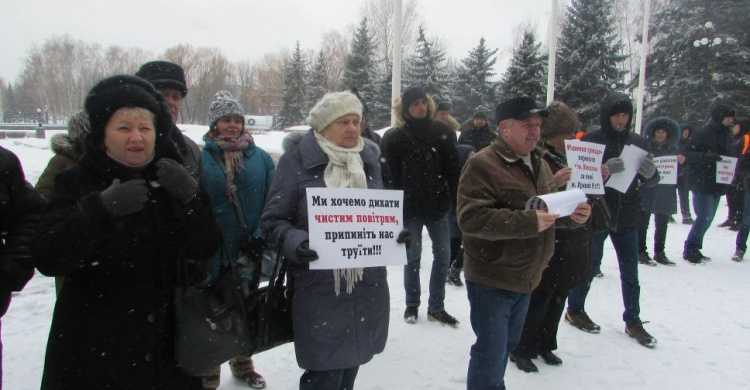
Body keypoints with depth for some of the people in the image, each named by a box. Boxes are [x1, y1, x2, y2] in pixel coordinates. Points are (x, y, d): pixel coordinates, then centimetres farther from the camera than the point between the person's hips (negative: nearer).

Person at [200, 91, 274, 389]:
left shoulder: (260, 158, 0)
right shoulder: (201, 159, -7)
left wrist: (261, 235, -11)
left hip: (249, 253, 3)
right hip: (213, 253, -3)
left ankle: (243, 364, 41)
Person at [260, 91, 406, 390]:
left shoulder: (369, 159, 8)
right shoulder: (297, 160, -7)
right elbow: (273, 220, -4)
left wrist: (395, 232, -2)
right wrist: (295, 242, -24)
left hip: (367, 288, 5)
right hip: (318, 290, -5)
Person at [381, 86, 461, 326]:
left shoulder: (442, 132, 2)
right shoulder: (395, 138, -3)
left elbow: (453, 170, 1)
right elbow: (392, 177, -4)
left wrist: (456, 201, -3)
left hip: (438, 205, 2)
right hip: (410, 207, -2)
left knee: (442, 255, 8)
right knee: (413, 257, 9)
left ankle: (436, 307, 24)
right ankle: (412, 304, 27)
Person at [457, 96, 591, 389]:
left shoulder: (538, 163, 10)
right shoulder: (482, 165, -18)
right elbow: (471, 217, -29)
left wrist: (573, 214, -5)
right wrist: (528, 221, -32)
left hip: (526, 276, 9)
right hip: (491, 279, -8)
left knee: (508, 343, 24)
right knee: (491, 351, -1)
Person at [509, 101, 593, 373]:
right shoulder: (538, 158, -13)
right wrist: (554, 183, -32)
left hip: (571, 240, 8)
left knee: (558, 295, 16)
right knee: (541, 296, -1)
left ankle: (545, 344, 31)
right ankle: (521, 349, 16)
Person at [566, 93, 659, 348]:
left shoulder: (638, 142, 4)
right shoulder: (590, 141, -8)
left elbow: (650, 182, 6)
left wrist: (650, 173, -17)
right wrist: (604, 169, -31)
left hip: (627, 217, 4)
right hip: (596, 215, -4)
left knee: (630, 273, 10)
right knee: (590, 267, 10)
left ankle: (633, 321, 25)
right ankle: (574, 311, 29)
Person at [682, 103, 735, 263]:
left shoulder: (727, 135, 12)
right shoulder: (703, 133, -11)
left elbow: (729, 155, 22)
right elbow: (688, 154, -15)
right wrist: (707, 157, -28)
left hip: (718, 185, 8)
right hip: (702, 183, -8)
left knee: (708, 219, 11)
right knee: (704, 217, -11)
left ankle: (694, 249, 22)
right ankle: (689, 249, 3)